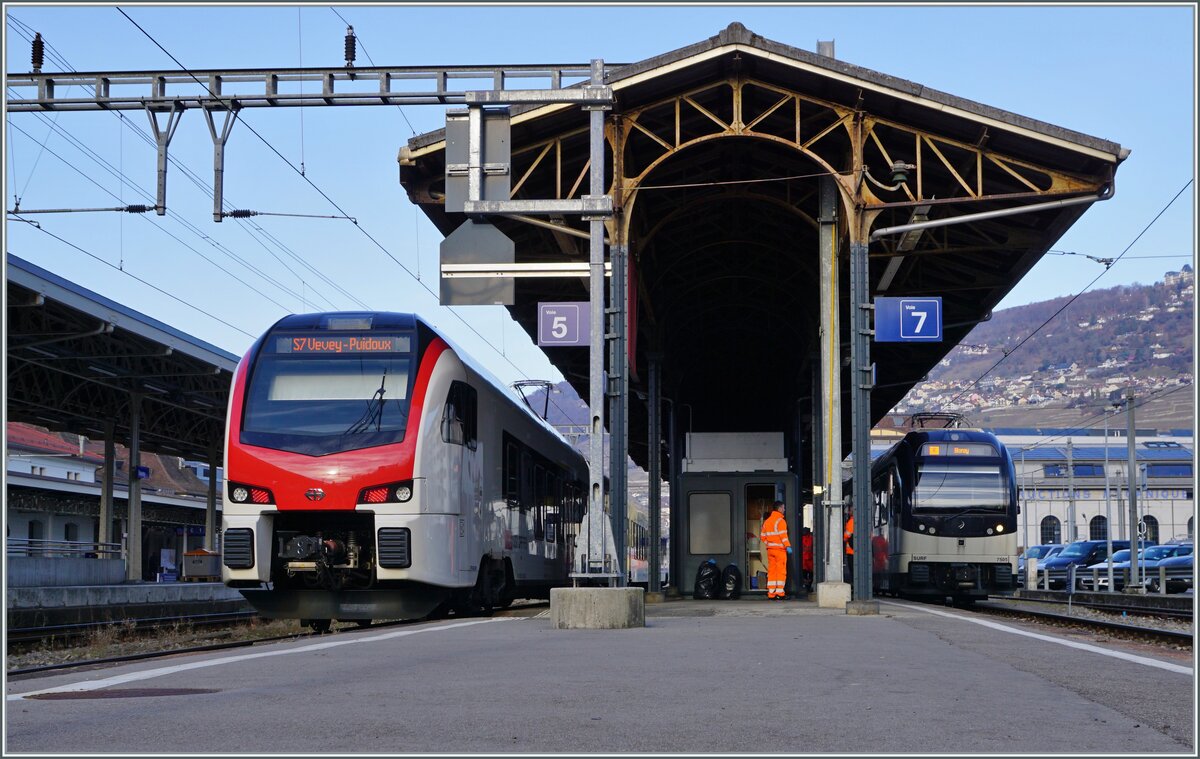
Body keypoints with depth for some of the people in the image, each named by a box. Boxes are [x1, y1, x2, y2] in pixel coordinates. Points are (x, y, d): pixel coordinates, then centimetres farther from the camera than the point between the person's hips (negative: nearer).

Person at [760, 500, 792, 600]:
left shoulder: (767, 521, 14)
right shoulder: (780, 521, -9)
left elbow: (762, 536, 15)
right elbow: (783, 535, -19)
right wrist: (788, 546, -22)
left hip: (770, 549, 7)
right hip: (780, 549, -7)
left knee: (771, 571, 8)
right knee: (781, 571, -3)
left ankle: (771, 593, 7)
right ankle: (779, 593, -6)